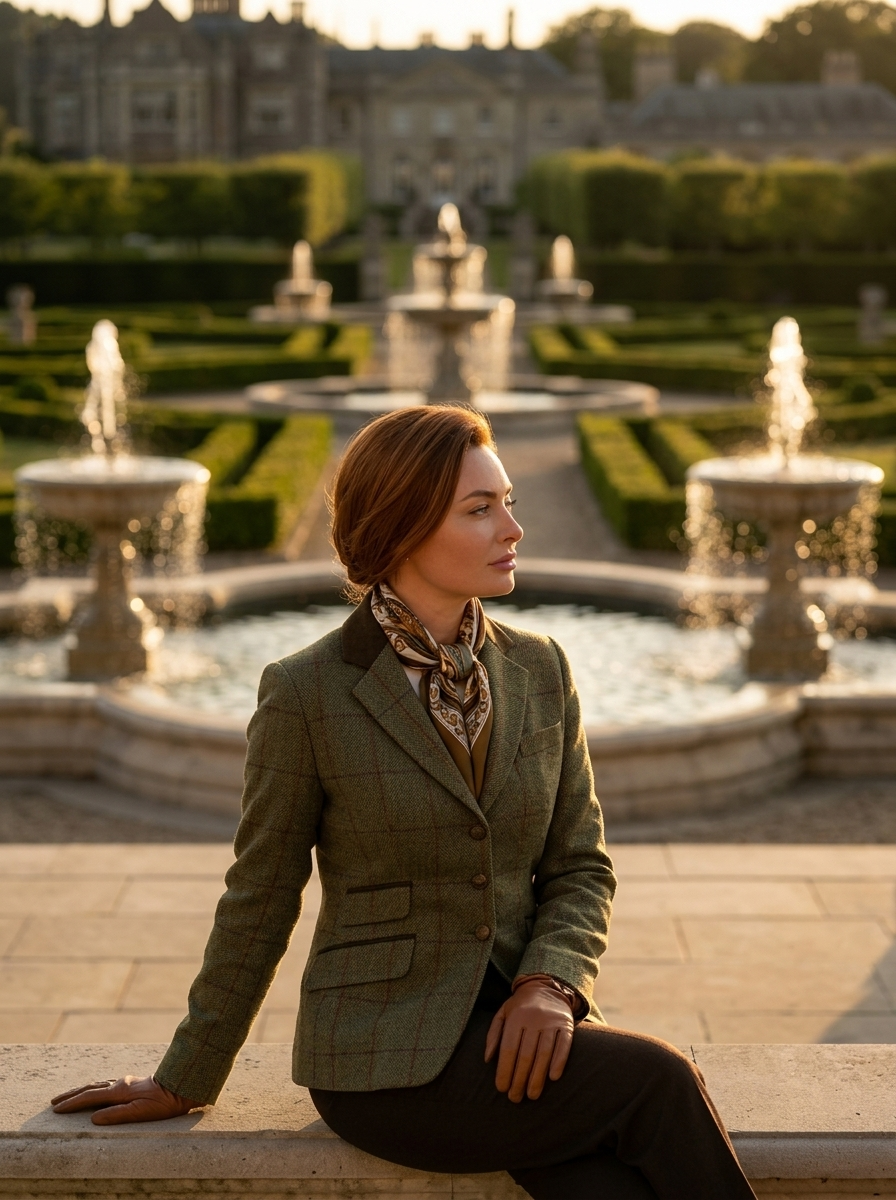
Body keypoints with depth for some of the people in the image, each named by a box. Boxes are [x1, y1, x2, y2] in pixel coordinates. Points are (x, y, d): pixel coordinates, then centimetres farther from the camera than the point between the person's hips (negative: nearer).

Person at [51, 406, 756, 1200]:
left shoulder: (539, 672, 6)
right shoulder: (307, 695, -8)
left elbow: (580, 867, 9)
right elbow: (259, 904, 2)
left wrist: (550, 984, -11)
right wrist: (185, 1082, 9)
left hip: (521, 1030, 5)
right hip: (390, 1061, -4)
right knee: (659, 1084, -25)